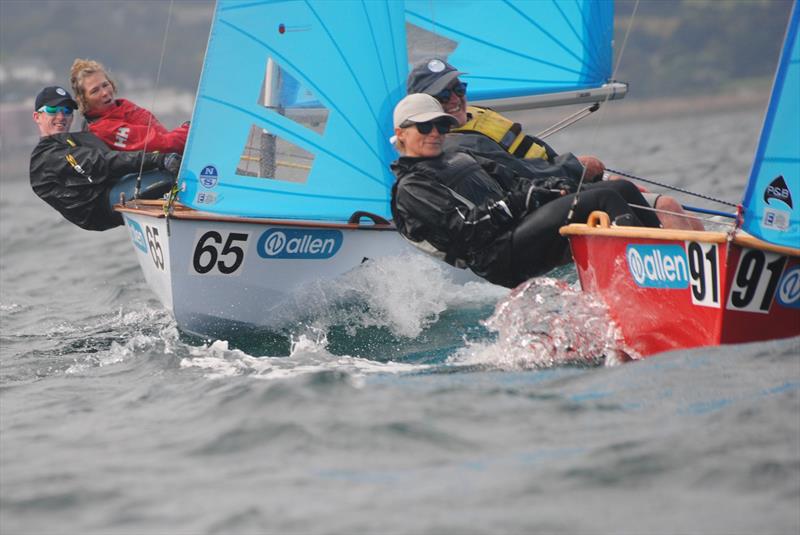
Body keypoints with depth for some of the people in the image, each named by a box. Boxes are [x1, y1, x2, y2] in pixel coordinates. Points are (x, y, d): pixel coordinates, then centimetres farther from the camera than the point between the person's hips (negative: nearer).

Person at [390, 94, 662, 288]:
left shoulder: (460, 157, 30)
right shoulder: (410, 188, 2)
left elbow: (514, 183, 24)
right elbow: (465, 227, -11)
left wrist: (552, 186, 2)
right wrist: (519, 202, -13)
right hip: (499, 257, -9)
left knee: (623, 189, -4)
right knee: (602, 199, -22)